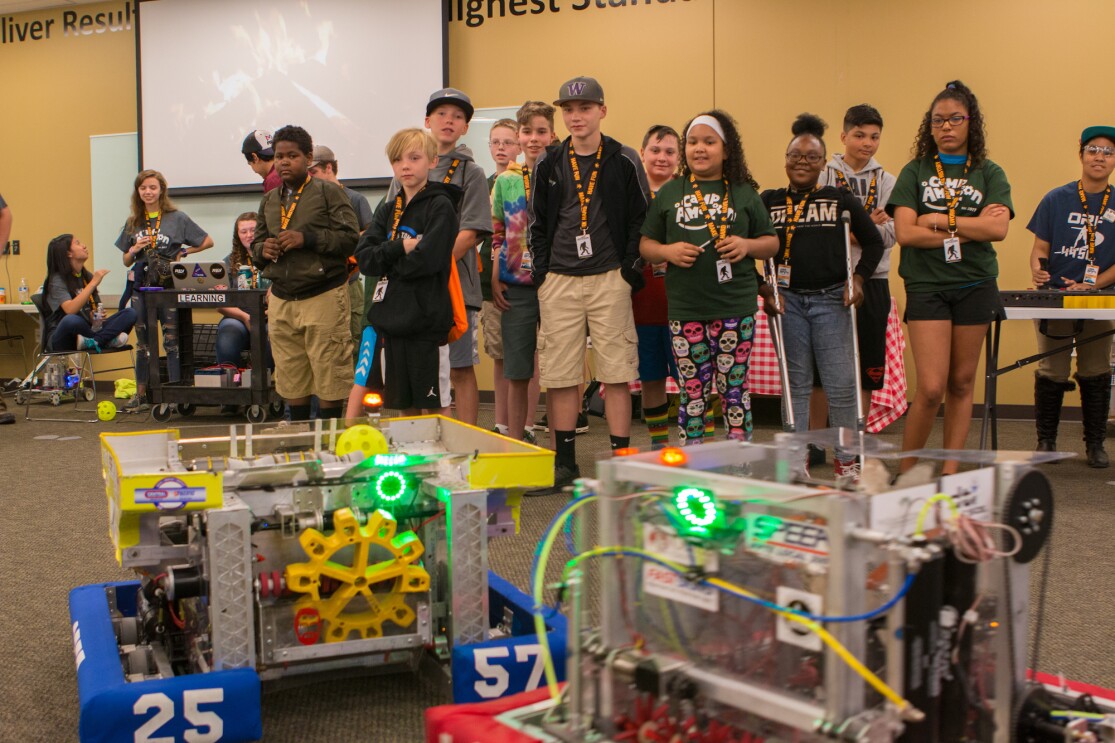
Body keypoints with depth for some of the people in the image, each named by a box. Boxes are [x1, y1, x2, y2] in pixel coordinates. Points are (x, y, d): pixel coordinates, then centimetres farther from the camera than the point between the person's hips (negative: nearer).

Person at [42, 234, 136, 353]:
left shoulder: (87, 276, 14)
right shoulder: (57, 280, -7)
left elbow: (97, 308, 21)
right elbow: (70, 310, -26)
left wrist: (96, 317, -4)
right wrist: (93, 283, -24)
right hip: (62, 339, -6)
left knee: (130, 313, -14)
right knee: (71, 320, -43)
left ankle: (93, 342, -31)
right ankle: (107, 339, -19)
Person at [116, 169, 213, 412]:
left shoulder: (177, 218, 0)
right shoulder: (133, 222, 12)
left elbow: (208, 242, 3)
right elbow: (126, 261, 16)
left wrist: (183, 252, -5)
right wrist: (134, 250, -4)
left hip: (170, 286, -4)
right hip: (141, 287, 4)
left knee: (172, 341, -4)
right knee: (143, 343, 10)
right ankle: (141, 395, 16)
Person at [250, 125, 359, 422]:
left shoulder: (328, 192, -2)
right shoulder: (269, 200, 16)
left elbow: (350, 238, -10)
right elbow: (255, 245, 22)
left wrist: (307, 239, -17)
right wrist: (262, 250, -2)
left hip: (323, 296, -6)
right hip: (281, 300, 6)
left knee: (328, 380, -2)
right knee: (291, 381, 10)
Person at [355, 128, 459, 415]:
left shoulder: (440, 206, -5)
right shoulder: (387, 211, 15)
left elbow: (427, 260, -18)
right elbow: (364, 258, 2)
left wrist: (386, 260, -3)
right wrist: (400, 247, -12)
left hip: (426, 321, -6)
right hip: (391, 321, 6)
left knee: (435, 407, 1)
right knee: (404, 407, 12)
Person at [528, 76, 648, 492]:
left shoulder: (624, 162, 3)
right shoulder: (548, 165, 10)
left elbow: (641, 220, 3)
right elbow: (537, 223, 14)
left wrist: (630, 269, -6)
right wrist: (541, 270, 4)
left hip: (609, 279, -2)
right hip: (559, 282, 2)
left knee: (616, 371, -1)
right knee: (559, 374, 3)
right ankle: (564, 463, 13)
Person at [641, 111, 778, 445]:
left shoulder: (744, 194, 9)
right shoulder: (669, 193, 10)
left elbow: (772, 243, 12)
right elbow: (645, 245, 11)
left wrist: (748, 246, -9)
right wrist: (667, 251, -9)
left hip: (735, 306, -1)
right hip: (685, 308, 1)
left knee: (734, 388, 4)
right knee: (692, 391, 6)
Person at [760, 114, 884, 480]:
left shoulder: (841, 199, 7)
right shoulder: (768, 201, 6)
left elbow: (873, 242, 13)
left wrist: (857, 278, 0)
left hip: (831, 300, 0)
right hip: (787, 301, 0)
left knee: (841, 383, -1)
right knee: (795, 383, 7)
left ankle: (846, 459, 13)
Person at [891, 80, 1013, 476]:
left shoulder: (989, 174, 8)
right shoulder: (915, 172, 5)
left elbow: (998, 228, -8)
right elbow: (905, 233, -9)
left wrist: (939, 221, -10)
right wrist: (970, 228, -8)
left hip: (976, 286, 2)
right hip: (927, 286, -2)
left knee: (962, 383, 8)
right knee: (931, 388, -9)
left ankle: (951, 470, 17)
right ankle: (906, 470, 7)